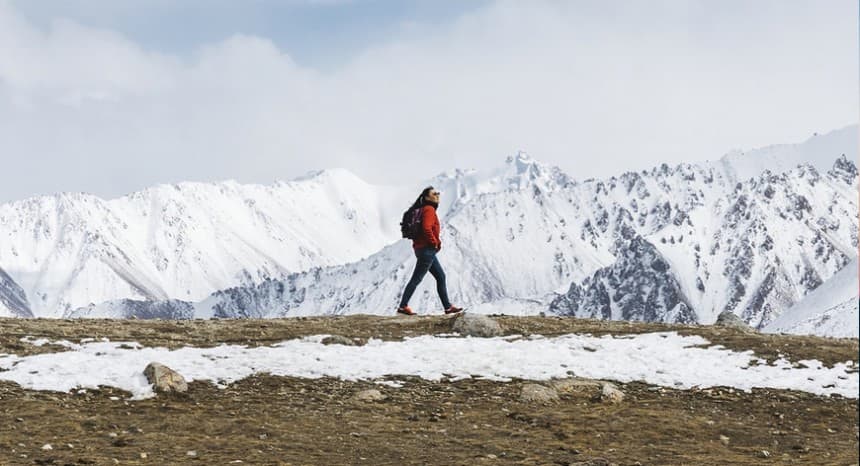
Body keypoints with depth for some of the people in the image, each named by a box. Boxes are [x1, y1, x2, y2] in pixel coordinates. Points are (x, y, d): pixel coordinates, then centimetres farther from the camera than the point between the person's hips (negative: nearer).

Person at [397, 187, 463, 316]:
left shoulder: (425, 209, 18)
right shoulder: (429, 209, -13)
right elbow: (427, 228, -28)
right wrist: (435, 242, -15)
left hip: (428, 251, 10)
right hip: (427, 250, -10)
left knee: (441, 277, 12)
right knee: (416, 279, -6)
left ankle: (447, 306, 14)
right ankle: (403, 306, -2)